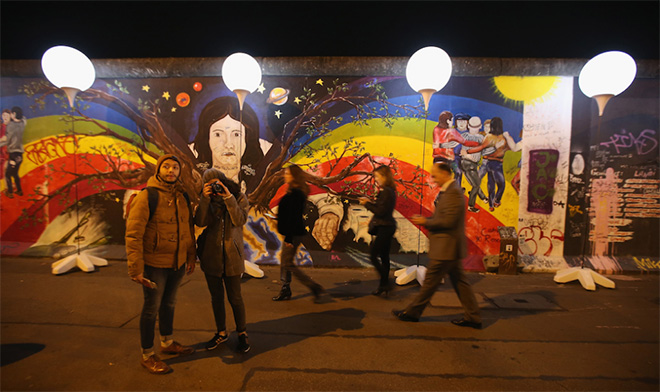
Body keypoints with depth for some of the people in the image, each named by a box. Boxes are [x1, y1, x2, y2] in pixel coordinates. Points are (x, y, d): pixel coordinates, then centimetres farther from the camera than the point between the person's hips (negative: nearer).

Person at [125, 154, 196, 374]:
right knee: (152, 308, 8)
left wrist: (191, 256, 11)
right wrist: (136, 269, -20)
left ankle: (167, 343, 41)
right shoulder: (147, 197, -14)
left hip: (178, 264, 6)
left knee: (169, 304, 21)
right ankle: (147, 356, 26)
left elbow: (189, 229, 12)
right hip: (155, 265, -6)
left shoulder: (183, 197, 5)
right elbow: (133, 234, -17)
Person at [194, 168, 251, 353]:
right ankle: (221, 332, 34)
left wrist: (228, 198, -24)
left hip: (231, 256, -3)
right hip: (211, 256, 3)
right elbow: (200, 222, -12)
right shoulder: (207, 200, 3)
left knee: (235, 298, 5)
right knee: (216, 297, 16)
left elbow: (240, 220, -18)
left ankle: (242, 333, 26)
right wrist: (205, 199, -20)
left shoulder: (239, 197, -4)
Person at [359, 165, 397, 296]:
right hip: (387, 227, 10)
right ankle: (385, 284, 23)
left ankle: (385, 283, 0)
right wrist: (369, 202, 8)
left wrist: (367, 204, -11)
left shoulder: (386, 192, -18)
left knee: (373, 256, -4)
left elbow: (380, 212, -21)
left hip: (384, 228, -10)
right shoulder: (390, 191, 12)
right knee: (384, 256, 15)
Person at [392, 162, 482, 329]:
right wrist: (425, 219, 4)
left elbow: (449, 221, -25)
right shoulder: (448, 191, 14)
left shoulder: (453, 192, -19)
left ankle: (412, 313, 15)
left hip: (446, 247, -10)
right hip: (450, 247, 10)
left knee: (430, 281, 2)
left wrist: (426, 222, -14)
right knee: (459, 282, 14)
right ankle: (473, 318, 23)